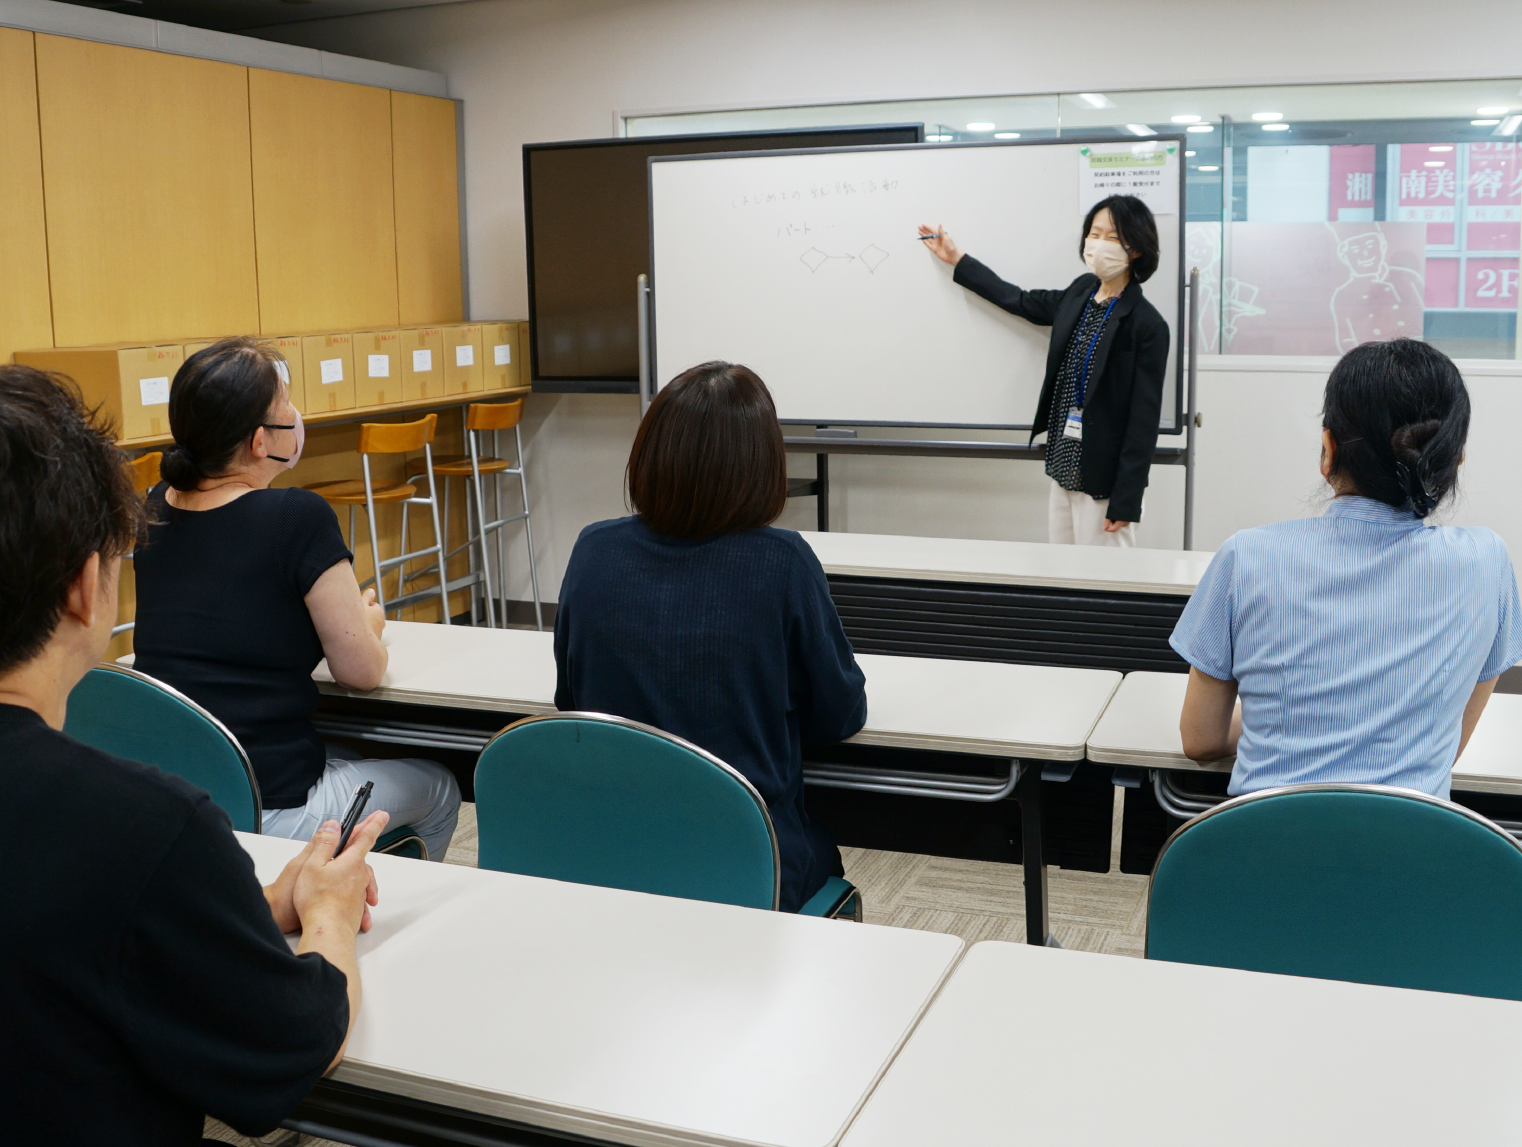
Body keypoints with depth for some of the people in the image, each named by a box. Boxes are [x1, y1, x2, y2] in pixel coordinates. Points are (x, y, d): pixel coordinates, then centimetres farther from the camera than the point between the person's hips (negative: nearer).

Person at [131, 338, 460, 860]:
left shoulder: (155, 511, 2)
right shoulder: (299, 517, -18)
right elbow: (362, 671, -9)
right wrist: (369, 621, 11)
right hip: (268, 810, -7)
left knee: (350, 759, 34)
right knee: (439, 789, 19)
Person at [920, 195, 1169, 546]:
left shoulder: (1147, 325, -13)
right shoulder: (1081, 293, 7)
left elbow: (1144, 420, -14)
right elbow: (1021, 302, 25)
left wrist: (1125, 501, -16)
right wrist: (957, 260, 31)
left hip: (1104, 482, -7)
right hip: (1062, 470, 7)